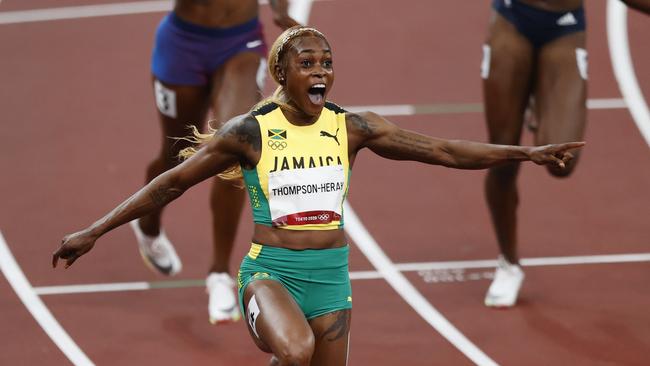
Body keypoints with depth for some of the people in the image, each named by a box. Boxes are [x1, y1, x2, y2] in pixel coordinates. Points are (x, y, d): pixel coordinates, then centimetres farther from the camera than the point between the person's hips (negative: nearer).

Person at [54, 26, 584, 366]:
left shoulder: (351, 129, 2)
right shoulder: (250, 131, -7)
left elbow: (441, 150, 3)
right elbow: (172, 184, -2)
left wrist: (526, 153, -2)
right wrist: (93, 233, -4)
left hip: (331, 277, 4)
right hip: (270, 272, -4)